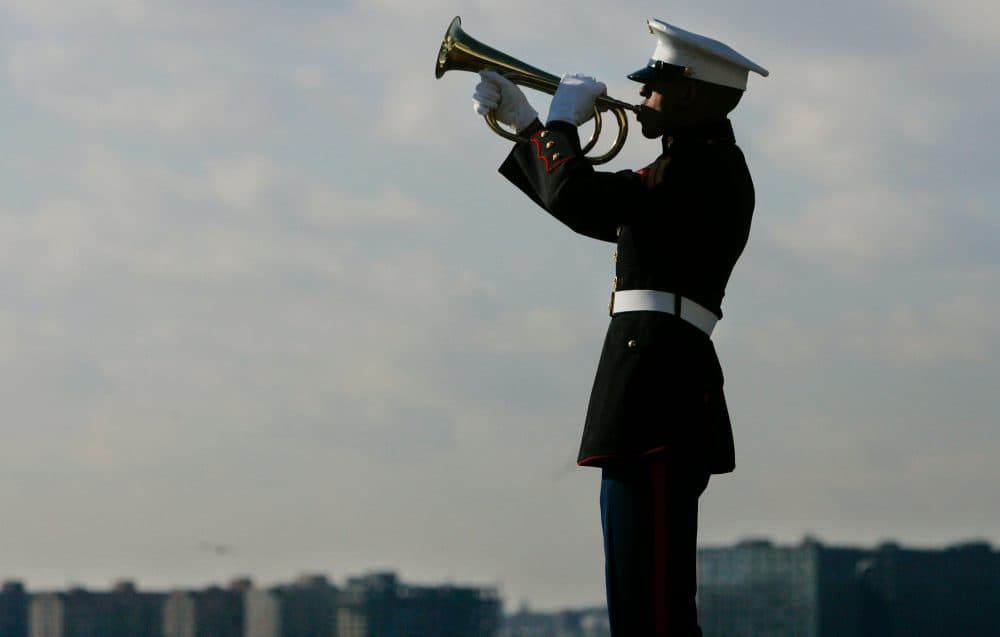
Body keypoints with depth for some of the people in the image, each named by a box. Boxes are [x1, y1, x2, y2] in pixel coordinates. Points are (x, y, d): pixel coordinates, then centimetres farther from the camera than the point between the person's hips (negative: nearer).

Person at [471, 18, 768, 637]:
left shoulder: (708, 168, -11)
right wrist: (523, 123, 26)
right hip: (663, 393, 11)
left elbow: (576, 199, -19)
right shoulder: (689, 168, 22)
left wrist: (562, 119, -1)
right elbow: (595, 209, 31)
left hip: (657, 393, -11)